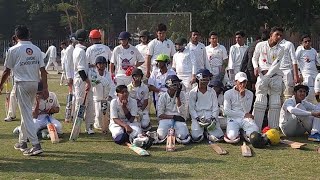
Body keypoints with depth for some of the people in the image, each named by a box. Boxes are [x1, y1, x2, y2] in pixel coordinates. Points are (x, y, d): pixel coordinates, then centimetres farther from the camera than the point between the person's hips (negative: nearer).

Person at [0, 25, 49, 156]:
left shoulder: (13, 50, -6)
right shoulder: (36, 49, 6)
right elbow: (42, 70, 1)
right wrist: (45, 88, 3)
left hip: (22, 84, -5)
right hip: (35, 84, 6)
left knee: (26, 114, -6)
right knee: (25, 112, 18)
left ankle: (36, 145, -13)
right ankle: (22, 142, 29)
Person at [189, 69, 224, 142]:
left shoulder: (212, 92, 10)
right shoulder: (193, 92, 3)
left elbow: (215, 107, 7)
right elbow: (191, 108, 1)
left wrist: (213, 119, -8)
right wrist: (198, 119, -13)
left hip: (211, 117, 2)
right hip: (197, 117, -1)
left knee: (218, 137, -19)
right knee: (196, 138, -22)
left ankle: (207, 132, 11)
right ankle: (201, 130, 11)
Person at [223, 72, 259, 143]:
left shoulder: (249, 94, 8)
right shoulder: (228, 93, 1)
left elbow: (247, 111, -3)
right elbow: (226, 111, -6)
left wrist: (243, 96, -14)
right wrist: (244, 115, -7)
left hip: (245, 119, 2)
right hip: (233, 119, -2)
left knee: (255, 131, -28)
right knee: (232, 136, -30)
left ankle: (246, 133, 7)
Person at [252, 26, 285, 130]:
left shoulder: (280, 50, 1)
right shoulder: (260, 45, 2)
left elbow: (275, 65, -7)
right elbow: (254, 58, 15)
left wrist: (267, 76, -16)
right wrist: (256, 67, -4)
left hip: (275, 75, 1)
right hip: (262, 75, -1)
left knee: (275, 103, 1)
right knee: (260, 102, -6)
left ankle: (274, 128, 8)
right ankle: (256, 128, -3)